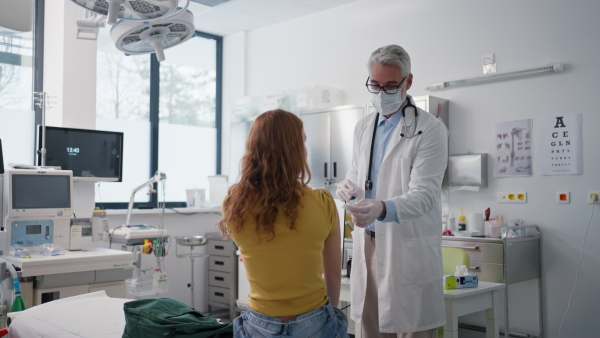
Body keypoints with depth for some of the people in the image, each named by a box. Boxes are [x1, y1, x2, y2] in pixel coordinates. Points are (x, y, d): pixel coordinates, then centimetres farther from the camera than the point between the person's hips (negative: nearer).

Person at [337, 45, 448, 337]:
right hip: (368, 244, 6)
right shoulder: (363, 127, 14)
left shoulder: (430, 129, -7)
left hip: (408, 248, -5)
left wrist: (383, 209, -35)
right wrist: (348, 186, -4)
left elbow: (424, 194, -16)